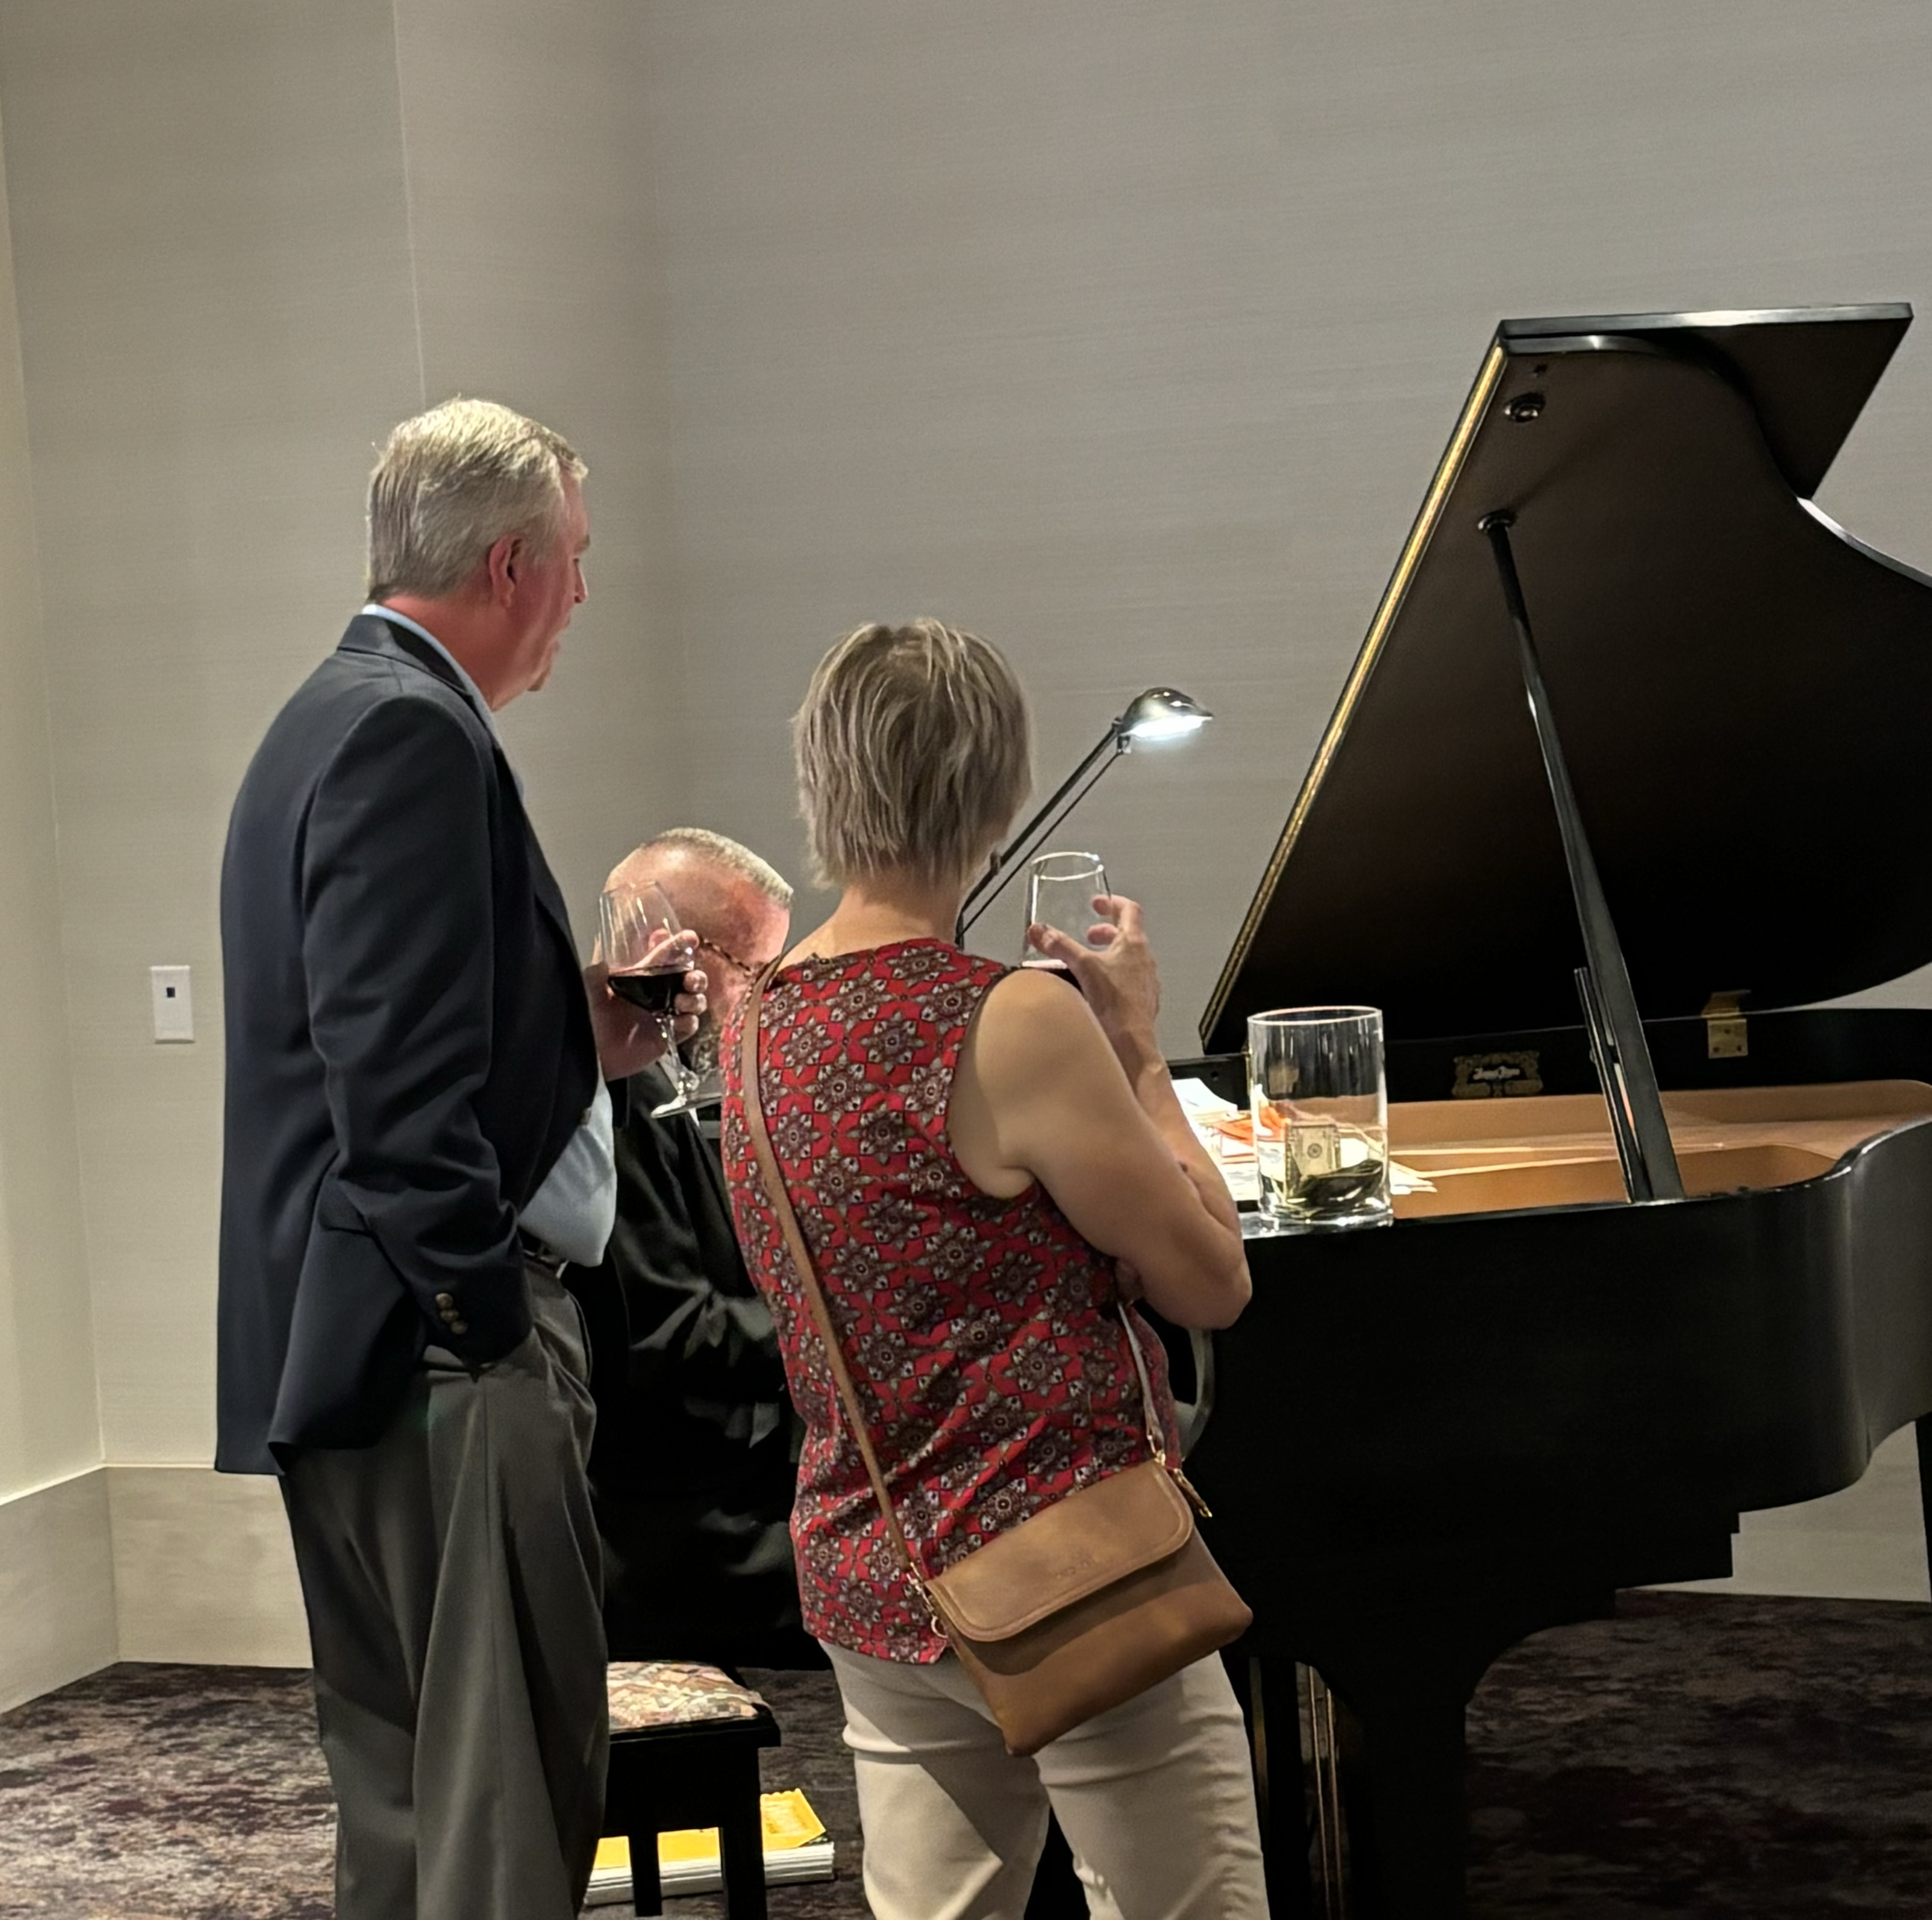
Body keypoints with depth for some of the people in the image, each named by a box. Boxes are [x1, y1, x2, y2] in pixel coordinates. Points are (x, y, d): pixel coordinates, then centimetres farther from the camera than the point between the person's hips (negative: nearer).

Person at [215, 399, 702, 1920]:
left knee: (406, 1791, 16)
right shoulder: (413, 731, -14)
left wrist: (581, 1036, 12)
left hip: (345, 1341, 11)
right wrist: (490, 1323, -21)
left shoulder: (338, 715, 19)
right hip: (441, 1343, -11)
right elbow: (399, 1082, -23)